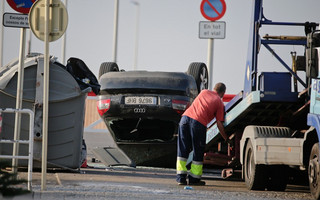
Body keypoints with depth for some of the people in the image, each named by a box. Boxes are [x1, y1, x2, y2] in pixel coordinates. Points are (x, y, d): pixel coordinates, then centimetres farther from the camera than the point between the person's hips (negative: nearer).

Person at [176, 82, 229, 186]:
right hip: (198, 122, -4)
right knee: (198, 153, 9)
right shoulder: (219, 103, 12)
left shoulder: (204, 92, 25)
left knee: (183, 150, 11)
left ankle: (181, 178, 9)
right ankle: (194, 179, 11)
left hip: (186, 117, 4)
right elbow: (219, 124, 8)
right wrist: (226, 138, 20)